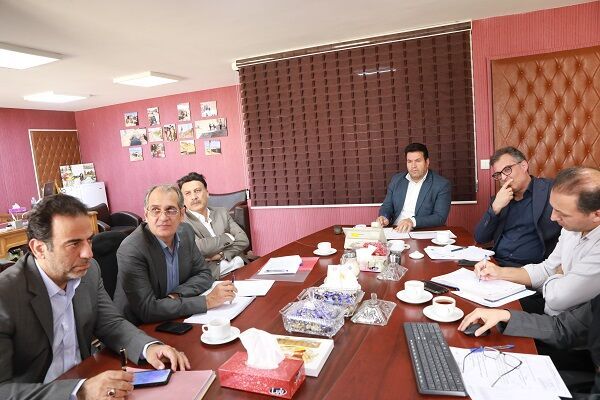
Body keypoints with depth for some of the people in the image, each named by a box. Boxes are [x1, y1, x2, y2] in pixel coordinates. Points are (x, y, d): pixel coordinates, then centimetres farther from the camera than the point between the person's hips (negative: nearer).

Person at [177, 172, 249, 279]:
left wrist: (222, 254, -8)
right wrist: (227, 238, -3)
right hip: (216, 276, -5)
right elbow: (199, 248, -16)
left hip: (242, 268, 6)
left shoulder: (222, 212, 17)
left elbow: (243, 240, 8)